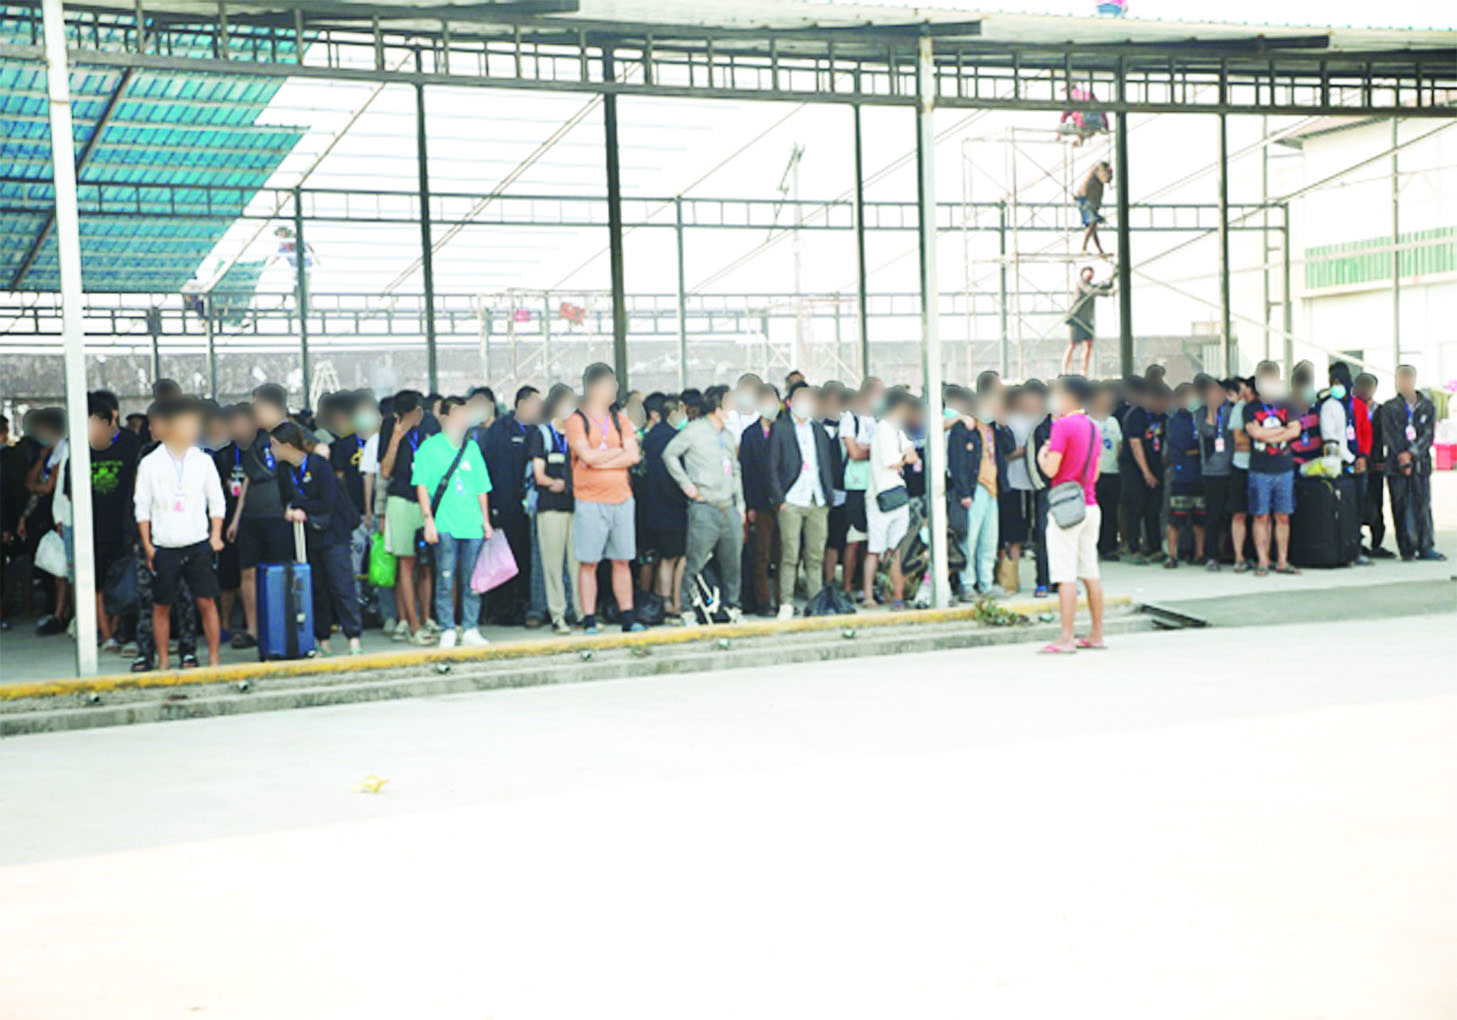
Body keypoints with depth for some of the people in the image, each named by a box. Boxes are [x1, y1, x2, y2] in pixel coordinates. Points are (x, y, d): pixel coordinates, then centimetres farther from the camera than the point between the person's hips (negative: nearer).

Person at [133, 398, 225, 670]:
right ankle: (163, 662, 13)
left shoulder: (203, 461, 5)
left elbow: (216, 502, 11)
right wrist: (147, 545, -1)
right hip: (163, 546, -1)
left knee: (206, 601, -3)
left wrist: (216, 535, 1)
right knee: (161, 606, 4)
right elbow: (142, 507, 3)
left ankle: (214, 658, 6)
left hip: (198, 544, 1)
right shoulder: (150, 463, 0)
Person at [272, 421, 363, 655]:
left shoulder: (319, 464, -11)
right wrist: (293, 511, -14)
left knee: (342, 585, -8)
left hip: (332, 533, -6)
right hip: (306, 537, 6)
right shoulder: (284, 470, 7)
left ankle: (354, 638, -8)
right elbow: (285, 501, 7)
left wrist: (298, 507, -11)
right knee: (316, 588, 6)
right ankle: (323, 639, 12)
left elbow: (328, 502, -14)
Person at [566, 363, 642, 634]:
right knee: (588, 563, -2)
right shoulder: (576, 420, -2)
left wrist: (601, 460, -10)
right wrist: (618, 451, -3)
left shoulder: (620, 419, 12)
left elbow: (633, 456, 1)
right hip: (590, 500, -4)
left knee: (622, 561, 7)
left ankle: (628, 618, 12)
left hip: (622, 499, 4)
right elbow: (588, 456, -15)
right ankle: (590, 622, 2)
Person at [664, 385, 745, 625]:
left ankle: (731, 606, 19)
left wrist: (740, 504, 18)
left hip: (729, 509, 7)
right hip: (704, 508, -7)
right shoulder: (695, 431, -3)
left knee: (733, 561, 8)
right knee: (695, 562, -6)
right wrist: (686, 484, -7)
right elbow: (669, 454, -3)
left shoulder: (727, 437, 19)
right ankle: (684, 608, 2)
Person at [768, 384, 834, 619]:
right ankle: (786, 604, -3)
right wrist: (779, 499, -9)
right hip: (791, 502, -4)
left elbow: (828, 464, 20)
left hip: (818, 503, 4)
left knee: (816, 556, 4)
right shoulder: (779, 428, 3)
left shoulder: (818, 430, 18)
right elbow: (772, 466, -2)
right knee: (789, 555, -7)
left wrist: (828, 497, 9)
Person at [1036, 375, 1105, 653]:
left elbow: (1051, 469, -16)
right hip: (1090, 506, 8)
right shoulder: (1093, 427, 13)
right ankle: (1096, 635, 15)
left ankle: (1066, 638, -9)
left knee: (1066, 576, -7)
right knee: (1090, 573, 11)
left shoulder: (1062, 425, -12)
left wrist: (1042, 456, 4)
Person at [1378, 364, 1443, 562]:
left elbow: (1429, 435, -1)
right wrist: (1403, 456, -17)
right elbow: (1391, 436, -5)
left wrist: (1412, 453, -14)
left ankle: (1426, 547, 6)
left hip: (1421, 464, 1)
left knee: (1423, 505, -1)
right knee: (1401, 508, -2)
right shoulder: (1389, 408, 6)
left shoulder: (1428, 407, 10)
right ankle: (1407, 550, 3)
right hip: (1396, 464, -1)